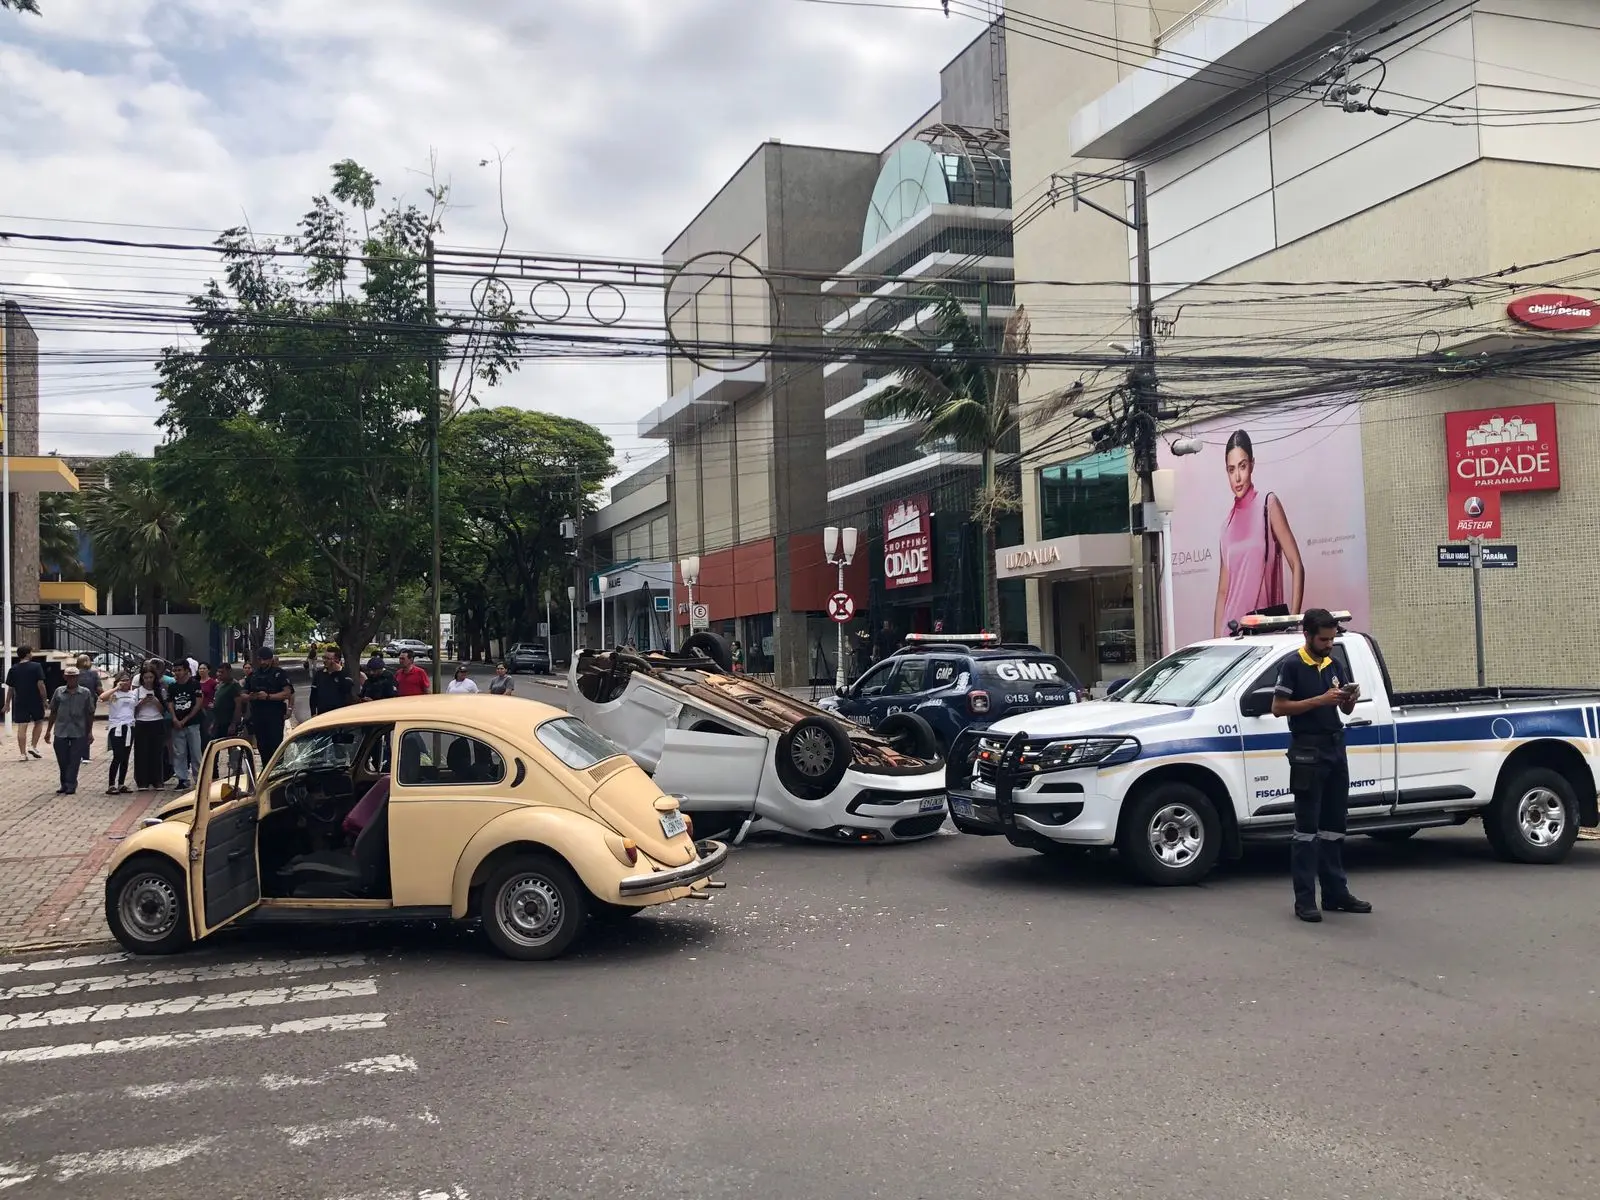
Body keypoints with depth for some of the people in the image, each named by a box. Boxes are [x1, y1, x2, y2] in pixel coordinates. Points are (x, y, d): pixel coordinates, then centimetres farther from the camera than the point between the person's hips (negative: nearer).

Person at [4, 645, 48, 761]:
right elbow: (40, 684, -12)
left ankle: (22, 754, 1)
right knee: (39, 722, 18)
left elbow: (10, 688, 6)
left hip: (20, 702, 3)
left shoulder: (13, 669, 4)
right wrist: (44, 698, -4)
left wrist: (7, 703, 13)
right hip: (35, 701, -3)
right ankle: (33, 747, 8)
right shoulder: (36, 667, -7)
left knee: (21, 727, 2)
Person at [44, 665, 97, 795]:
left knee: (74, 760, 0)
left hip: (78, 732, -2)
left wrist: (89, 732, 4)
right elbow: (53, 712, 11)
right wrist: (48, 730, 11)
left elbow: (89, 713, 4)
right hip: (60, 731, 2)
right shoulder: (59, 692, 4)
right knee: (62, 760, 7)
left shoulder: (85, 693, 0)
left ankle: (71, 785, 6)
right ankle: (64, 784, 20)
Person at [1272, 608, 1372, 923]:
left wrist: (1351, 699, -5)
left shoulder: (1334, 665, 13)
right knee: (1307, 828, -6)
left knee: (1335, 825, 10)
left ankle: (1335, 894, 17)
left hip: (1335, 749, 7)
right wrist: (1321, 700, -19)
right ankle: (1304, 900, -4)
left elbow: (1346, 710, 19)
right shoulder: (1292, 666, -6)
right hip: (1307, 751, -7)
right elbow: (1278, 708, -13)